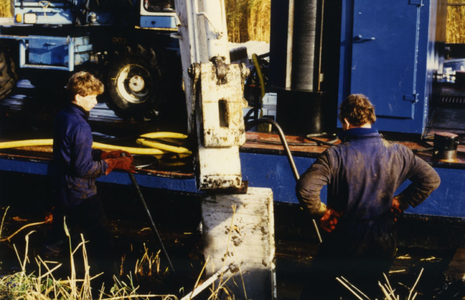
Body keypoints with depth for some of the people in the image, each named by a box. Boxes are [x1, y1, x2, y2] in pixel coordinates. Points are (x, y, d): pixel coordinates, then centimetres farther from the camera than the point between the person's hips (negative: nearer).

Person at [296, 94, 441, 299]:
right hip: (383, 242, 4)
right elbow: (431, 179, 3)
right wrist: (400, 203, 5)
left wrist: (321, 213, -12)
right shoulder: (397, 153, -5)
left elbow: (305, 188, -28)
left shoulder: (336, 155, -17)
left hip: (344, 239, -4)